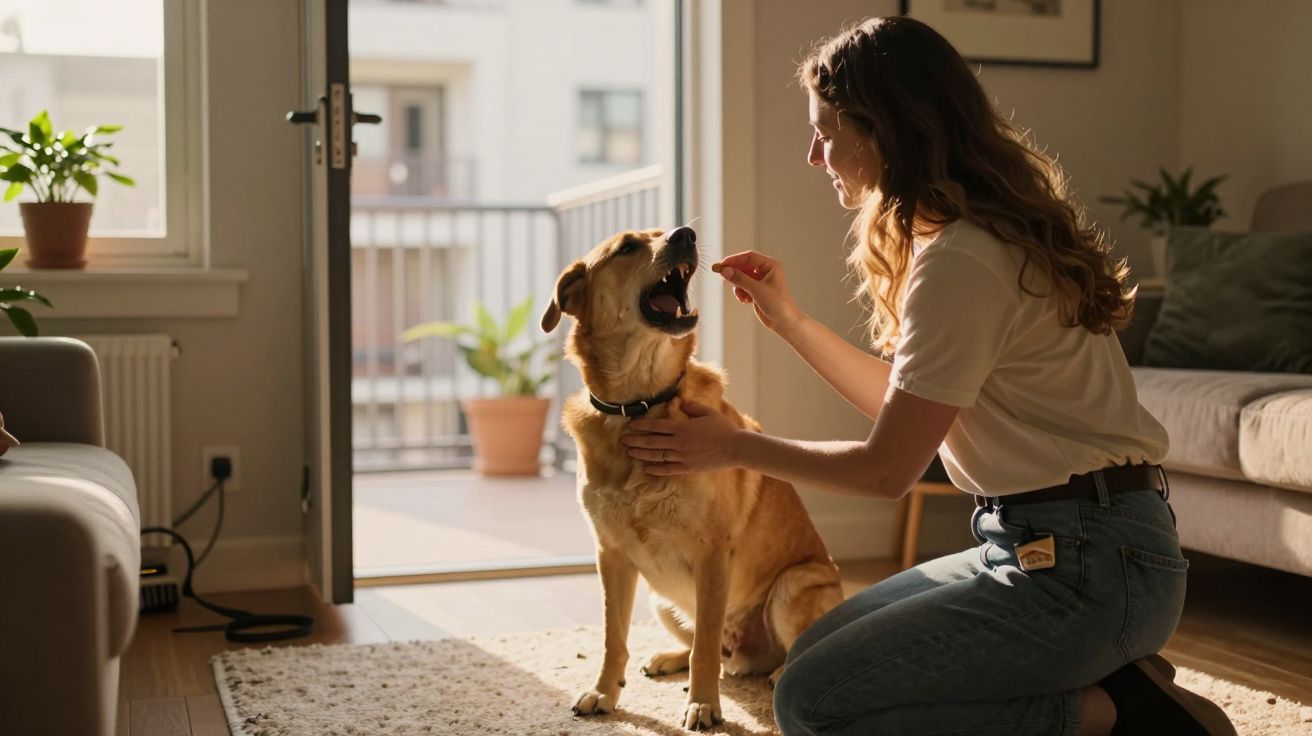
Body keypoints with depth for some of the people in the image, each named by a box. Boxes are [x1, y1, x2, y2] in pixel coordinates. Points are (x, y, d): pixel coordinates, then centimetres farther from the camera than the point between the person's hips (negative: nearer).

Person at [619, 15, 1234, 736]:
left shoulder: (960, 262, -19)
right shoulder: (996, 230, 12)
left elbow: (888, 468, -14)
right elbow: (907, 405, 19)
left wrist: (734, 446, -1)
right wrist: (790, 320, 16)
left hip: (1089, 566, -10)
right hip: (1036, 543, 10)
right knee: (817, 649, 13)